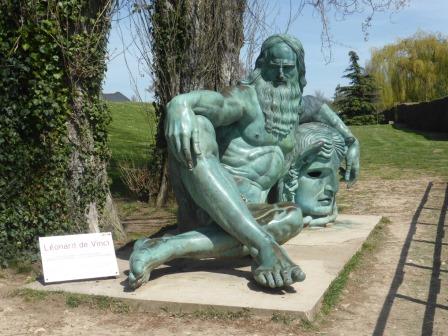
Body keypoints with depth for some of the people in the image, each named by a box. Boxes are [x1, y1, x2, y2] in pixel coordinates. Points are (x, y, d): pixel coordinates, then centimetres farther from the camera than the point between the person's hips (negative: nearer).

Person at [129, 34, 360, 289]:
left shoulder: (295, 105, 18)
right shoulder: (245, 99, -3)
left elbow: (320, 109, 43)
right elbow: (184, 102, -20)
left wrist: (351, 141, 35)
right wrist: (179, 109, -44)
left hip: (245, 212, 5)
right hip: (206, 200, -5)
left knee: (292, 218, -29)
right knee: (195, 125, -32)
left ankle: (162, 249, -36)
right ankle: (264, 245, -43)